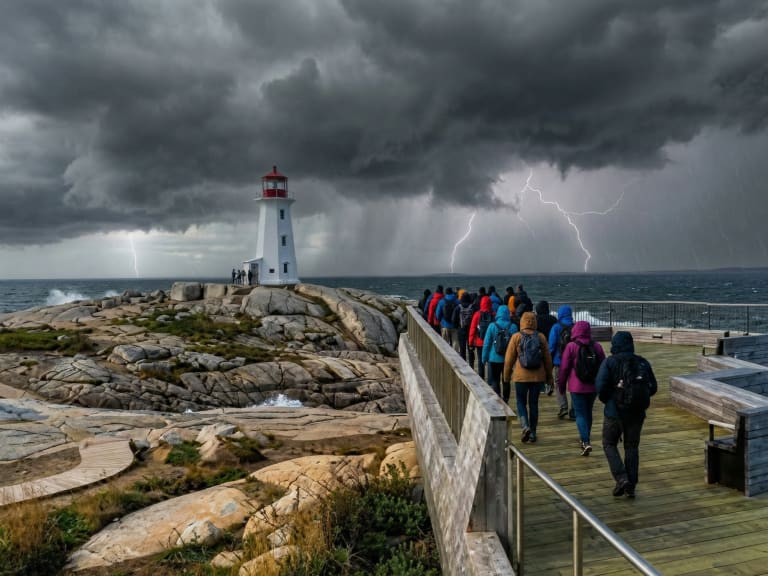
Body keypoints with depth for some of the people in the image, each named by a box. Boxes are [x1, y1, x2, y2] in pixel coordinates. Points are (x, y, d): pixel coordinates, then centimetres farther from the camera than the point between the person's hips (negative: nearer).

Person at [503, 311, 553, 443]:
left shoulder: (516, 337, -6)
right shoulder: (541, 337, 1)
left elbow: (509, 359, -3)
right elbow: (548, 359, 6)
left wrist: (506, 376, 8)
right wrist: (549, 376, 16)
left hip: (521, 376, -2)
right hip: (538, 376, 2)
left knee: (521, 402, 11)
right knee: (534, 403, 12)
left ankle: (525, 426, -10)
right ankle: (532, 433, 15)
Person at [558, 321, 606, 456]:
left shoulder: (571, 346, -10)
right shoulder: (597, 346, 3)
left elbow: (564, 368, -7)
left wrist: (561, 385, 4)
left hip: (577, 387, -4)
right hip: (593, 386, 4)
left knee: (580, 414, -1)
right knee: (588, 412, 18)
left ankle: (586, 442, -15)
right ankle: (584, 439, 29)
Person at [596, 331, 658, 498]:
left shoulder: (609, 362, -12)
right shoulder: (642, 362, 1)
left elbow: (600, 386, -17)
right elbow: (653, 388, 3)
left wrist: (606, 400, 2)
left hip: (614, 411, -4)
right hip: (636, 413, 4)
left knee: (609, 444, 13)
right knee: (632, 447, 15)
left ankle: (621, 478, -3)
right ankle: (631, 486, 18)